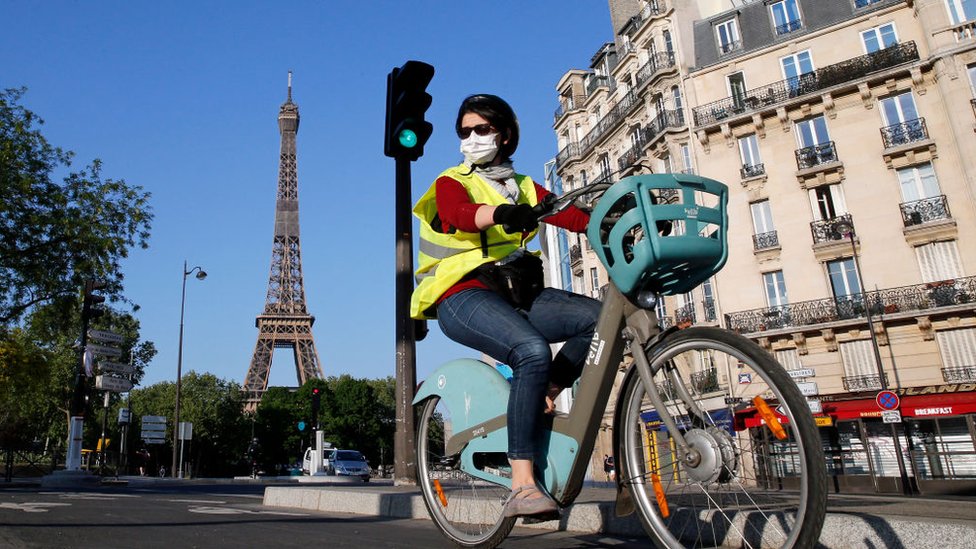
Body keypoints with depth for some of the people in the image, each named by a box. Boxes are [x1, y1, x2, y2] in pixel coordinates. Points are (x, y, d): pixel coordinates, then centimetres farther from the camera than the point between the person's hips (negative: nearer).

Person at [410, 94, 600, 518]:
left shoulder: (525, 188, 21)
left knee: (599, 316, -16)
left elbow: (573, 215, 3)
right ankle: (521, 487, -27)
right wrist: (503, 213, -39)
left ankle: (542, 396, -4)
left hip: (519, 292, 5)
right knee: (534, 351, -31)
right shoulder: (451, 183, 7)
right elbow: (462, 214, -18)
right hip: (464, 295, -5)